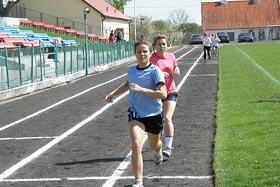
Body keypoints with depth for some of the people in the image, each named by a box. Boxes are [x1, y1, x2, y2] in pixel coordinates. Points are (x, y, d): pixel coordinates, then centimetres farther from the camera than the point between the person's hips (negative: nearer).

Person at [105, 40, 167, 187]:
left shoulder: (155, 71, -14)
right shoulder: (131, 71, 0)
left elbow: (163, 94, -25)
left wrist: (141, 89, -29)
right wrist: (113, 93, 19)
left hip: (154, 114, -1)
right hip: (136, 113, 2)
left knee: (154, 145, 23)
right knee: (136, 145, -22)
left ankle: (158, 151, 64)